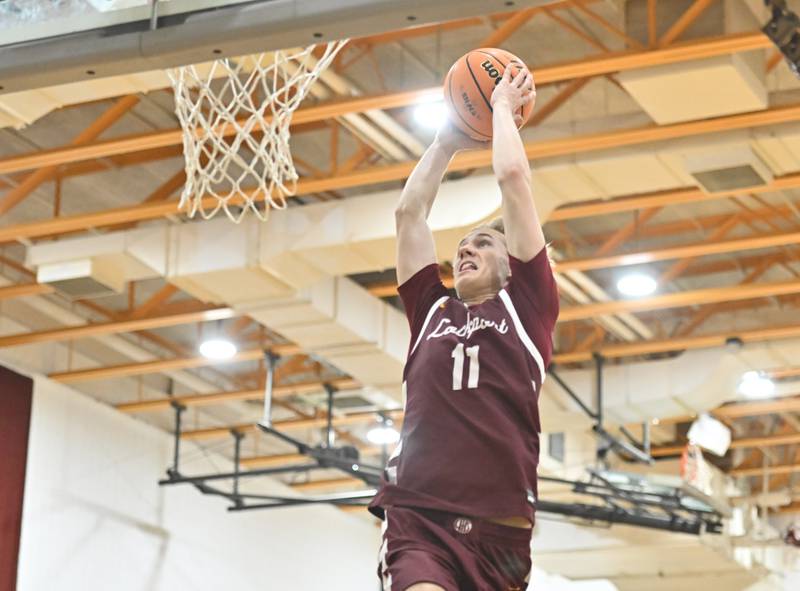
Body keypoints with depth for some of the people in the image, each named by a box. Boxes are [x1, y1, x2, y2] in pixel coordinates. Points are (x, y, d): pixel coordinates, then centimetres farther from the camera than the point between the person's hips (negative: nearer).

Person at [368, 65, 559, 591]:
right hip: (417, 518, 1)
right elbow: (410, 210, 27)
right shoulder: (432, 311, 25)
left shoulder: (527, 306, 17)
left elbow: (513, 177, 15)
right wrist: (448, 142, 37)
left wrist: (503, 108, 27)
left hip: (498, 527, 0)